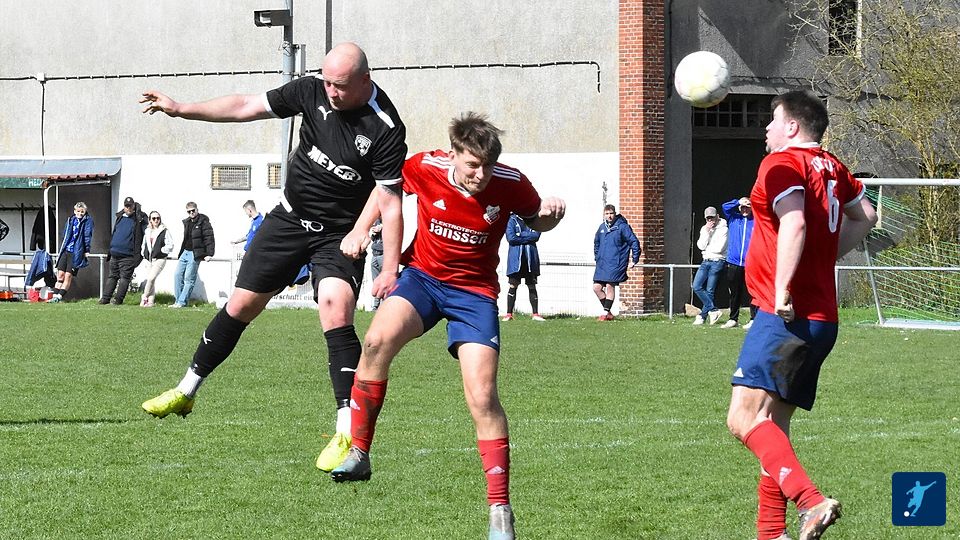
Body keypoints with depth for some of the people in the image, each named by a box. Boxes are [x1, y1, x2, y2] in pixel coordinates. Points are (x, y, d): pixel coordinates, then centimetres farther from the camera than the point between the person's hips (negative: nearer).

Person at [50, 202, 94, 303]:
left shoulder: (87, 221, 1)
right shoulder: (70, 220, 14)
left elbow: (88, 236, -4)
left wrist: (87, 250, -10)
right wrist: (60, 250, 20)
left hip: (76, 252, -4)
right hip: (65, 251, 4)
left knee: (68, 276, -5)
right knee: (60, 274, 0)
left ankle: (59, 296, -2)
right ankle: (55, 295, 1)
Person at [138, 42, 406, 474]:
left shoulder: (386, 129, -21)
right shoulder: (312, 92, -8)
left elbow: (389, 202, -20)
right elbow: (247, 107, 2)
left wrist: (390, 270, -25)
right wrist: (181, 109, -1)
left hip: (340, 237, -5)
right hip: (290, 217, 5)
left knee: (335, 309, -26)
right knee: (241, 305, 11)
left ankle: (348, 434, -27)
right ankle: (186, 391, 30)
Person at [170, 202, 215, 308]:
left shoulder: (203, 222, -7)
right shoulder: (186, 222, 14)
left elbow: (209, 238, -11)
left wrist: (209, 254, -18)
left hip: (194, 254, -7)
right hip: (185, 253, 7)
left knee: (189, 278, -6)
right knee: (178, 275, 2)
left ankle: (182, 302, -4)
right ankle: (177, 301, 7)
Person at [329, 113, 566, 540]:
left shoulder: (510, 184, -14)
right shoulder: (424, 168, -14)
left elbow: (535, 221, 6)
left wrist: (550, 214, -16)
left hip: (474, 291, -1)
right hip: (423, 275, 1)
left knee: (482, 399, -13)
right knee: (378, 341, -29)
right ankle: (358, 453, -16)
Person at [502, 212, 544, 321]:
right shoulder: (512, 220, 4)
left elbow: (536, 235, -4)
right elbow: (511, 238, -8)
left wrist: (520, 235, -9)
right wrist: (528, 237, -5)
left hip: (530, 258, 2)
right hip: (516, 258, -2)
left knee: (532, 286, 4)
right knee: (513, 286, -2)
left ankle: (535, 313, 6)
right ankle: (509, 314, 2)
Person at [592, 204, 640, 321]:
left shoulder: (622, 227, -7)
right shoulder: (602, 227, 12)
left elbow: (634, 242, -6)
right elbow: (596, 242, 29)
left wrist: (635, 260, -8)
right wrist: (597, 256, 23)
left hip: (616, 263, -6)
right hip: (602, 263, 6)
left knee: (610, 286, -11)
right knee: (597, 287, 1)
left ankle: (606, 313, -4)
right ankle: (608, 313, 12)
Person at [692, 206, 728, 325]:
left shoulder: (723, 229, -7)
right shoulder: (704, 229, 12)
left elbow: (719, 248, -16)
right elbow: (701, 246, -1)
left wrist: (706, 248, -2)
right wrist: (707, 231, -9)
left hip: (717, 262, -6)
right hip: (706, 262, 6)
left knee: (709, 291, -4)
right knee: (696, 286, -5)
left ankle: (702, 315, 3)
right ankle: (713, 310, 0)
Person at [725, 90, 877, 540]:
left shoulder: (781, 164, -7)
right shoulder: (832, 167, 18)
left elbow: (794, 224, -24)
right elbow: (864, 216, 34)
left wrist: (783, 289, -28)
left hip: (787, 315, -10)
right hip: (822, 315, 10)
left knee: (744, 418, -21)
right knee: (773, 427, 15)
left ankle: (811, 502, -35)